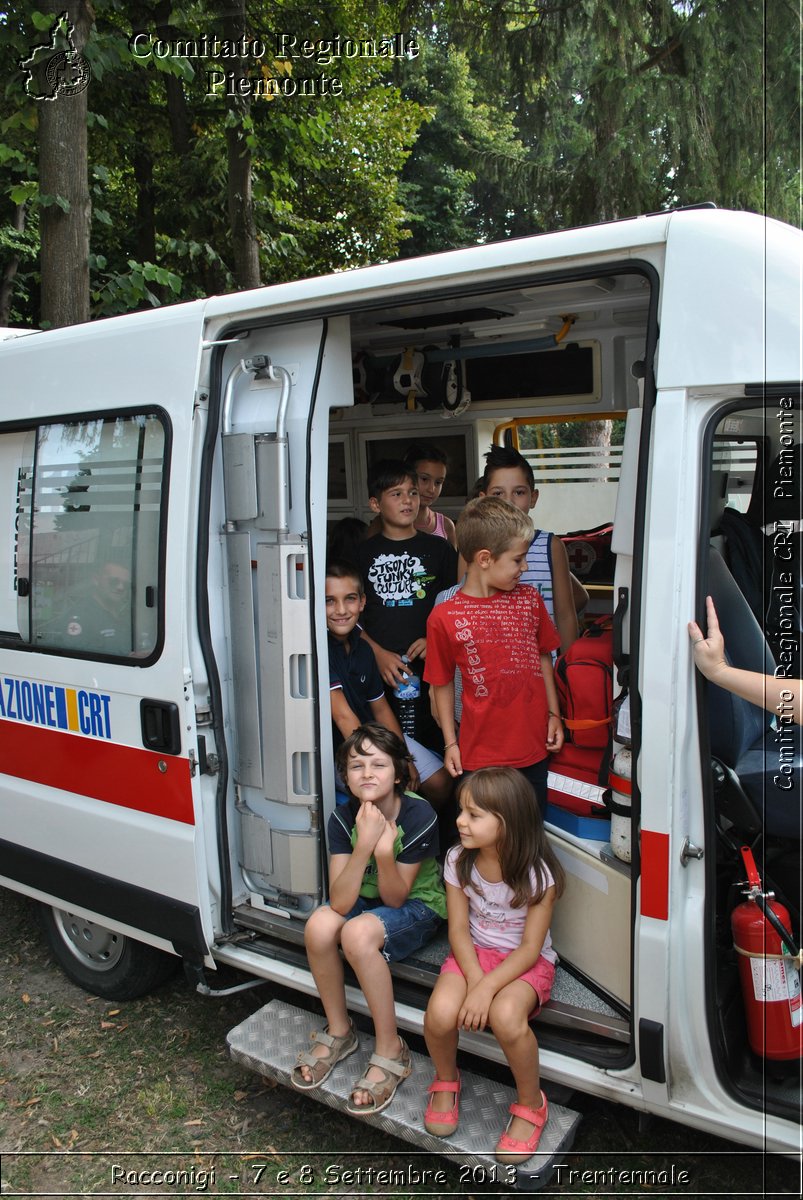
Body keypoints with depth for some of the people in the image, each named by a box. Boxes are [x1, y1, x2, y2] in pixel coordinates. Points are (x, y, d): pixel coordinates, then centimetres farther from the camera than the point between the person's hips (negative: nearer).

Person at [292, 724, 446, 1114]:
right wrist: (364, 845, -37)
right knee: (319, 925, -27)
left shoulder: (419, 817, -25)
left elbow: (395, 898, -20)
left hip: (417, 905, -4)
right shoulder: (343, 818, -15)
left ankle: (390, 1050, -14)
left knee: (358, 933, -33)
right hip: (365, 900, 4)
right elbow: (341, 902, -24)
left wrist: (384, 851, -38)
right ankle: (338, 1031, -2)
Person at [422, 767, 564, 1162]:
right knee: (440, 1014, -27)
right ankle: (446, 1080, 9)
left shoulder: (537, 873, -19)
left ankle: (531, 1105, -4)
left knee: (506, 1017, -35)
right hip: (474, 953, 3)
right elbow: (459, 930, -5)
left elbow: (530, 947, -16)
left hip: (526, 962, -3)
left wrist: (487, 988, -28)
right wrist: (475, 980, -22)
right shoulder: (458, 861, -8)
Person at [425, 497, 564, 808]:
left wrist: (554, 715, 11)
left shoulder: (529, 599, 3)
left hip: (535, 748, 4)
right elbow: (443, 684, -1)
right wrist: (450, 743, 1)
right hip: (481, 755, -4)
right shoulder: (444, 617, -9)